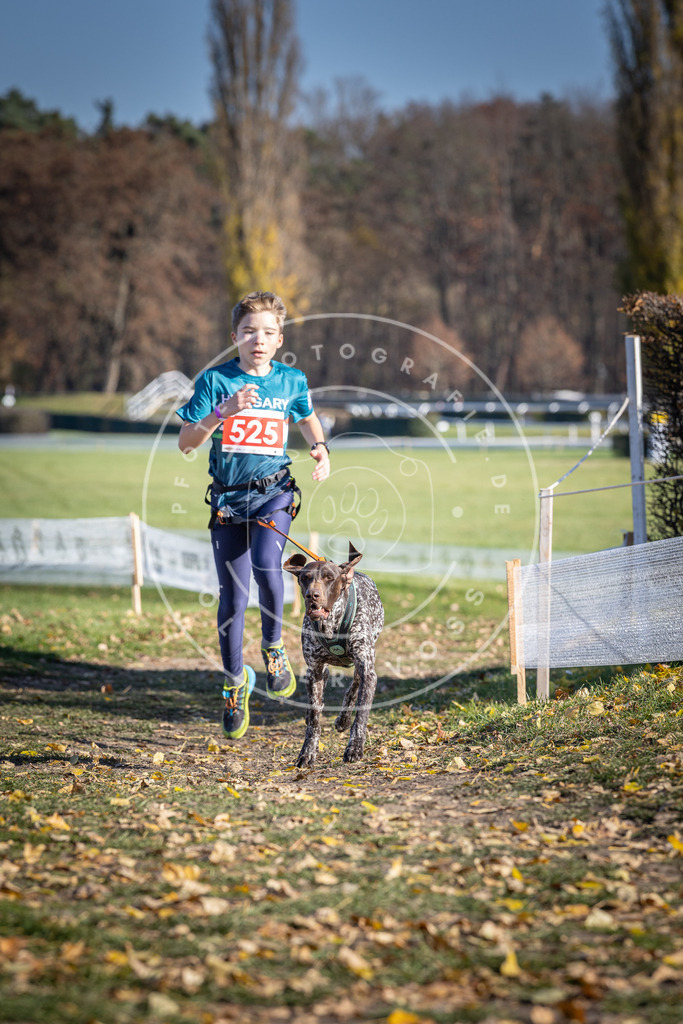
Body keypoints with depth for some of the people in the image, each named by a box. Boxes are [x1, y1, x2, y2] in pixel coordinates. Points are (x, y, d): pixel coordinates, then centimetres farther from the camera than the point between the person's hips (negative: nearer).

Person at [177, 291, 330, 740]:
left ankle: (274, 645, -2)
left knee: (266, 564, -28)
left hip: (274, 491, 0)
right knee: (232, 598, 4)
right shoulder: (216, 380, -5)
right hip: (228, 497, 0)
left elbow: (307, 417, 24)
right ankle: (235, 681, 25)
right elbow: (186, 442, -9)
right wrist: (224, 412, -23)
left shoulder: (292, 380, 2)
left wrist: (321, 449, 5)